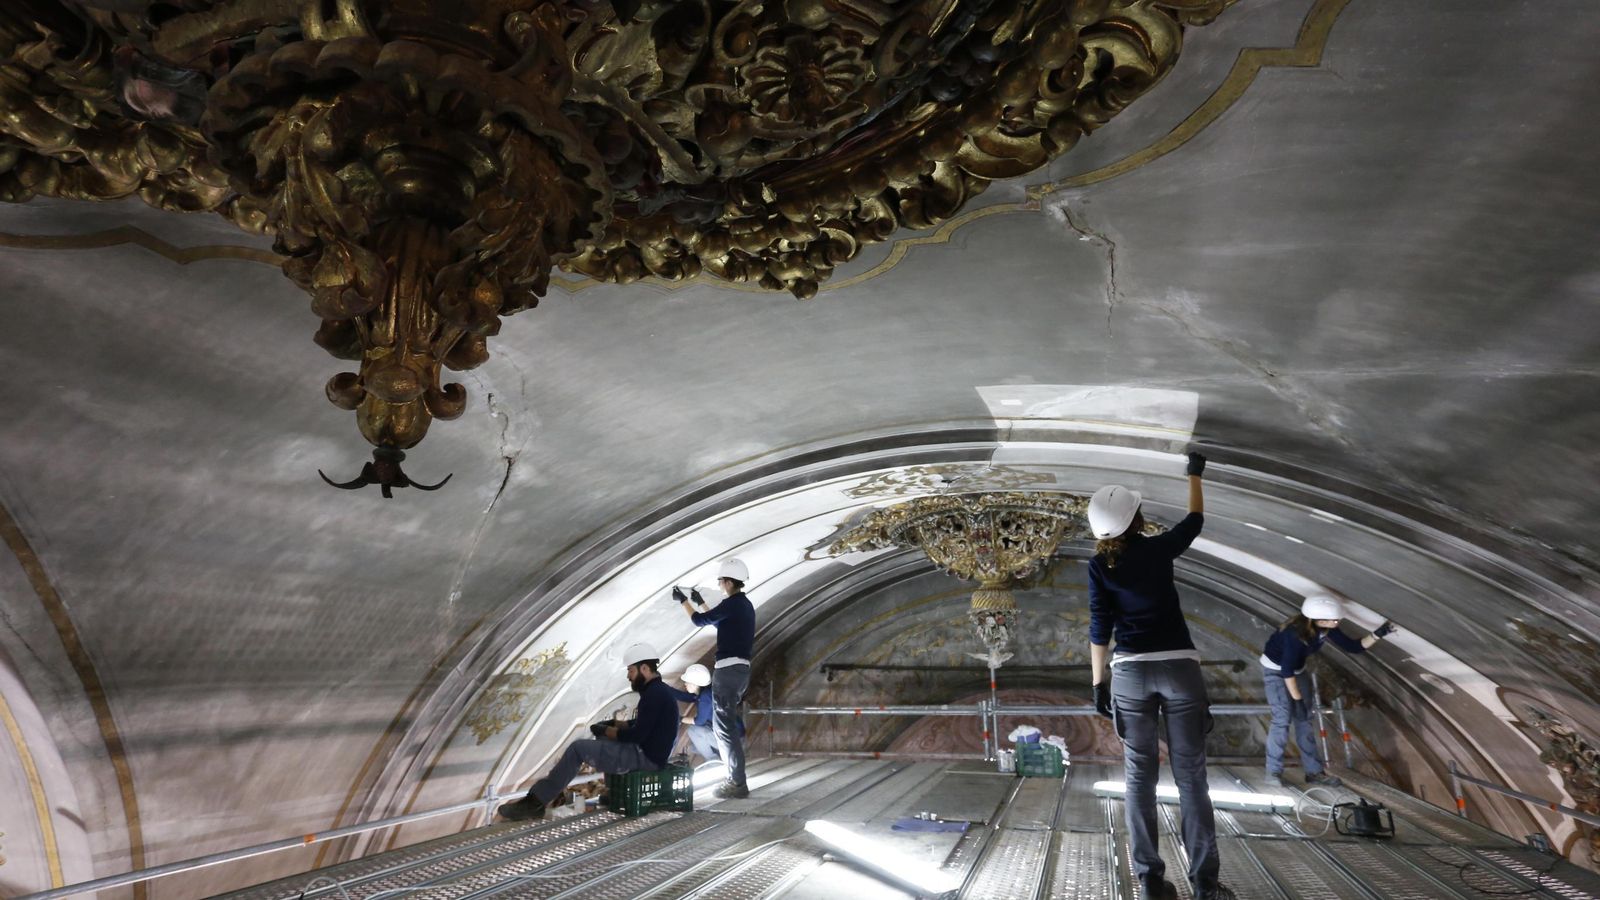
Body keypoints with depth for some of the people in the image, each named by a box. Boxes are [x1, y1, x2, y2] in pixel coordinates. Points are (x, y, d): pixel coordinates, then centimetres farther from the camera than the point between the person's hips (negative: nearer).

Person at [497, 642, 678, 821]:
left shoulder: (654, 694, -19)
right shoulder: (658, 690, 13)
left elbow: (636, 735, -22)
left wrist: (606, 730, -7)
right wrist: (612, 725, 9)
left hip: (644, 757, -10)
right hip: (646, 752, 10)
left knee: (577, 749, -9)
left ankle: (534, 802, -1)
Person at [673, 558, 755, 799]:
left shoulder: (733, 603, -13)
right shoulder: (745, 605, 15)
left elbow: (700, 620, -4)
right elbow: (718, 623, 30)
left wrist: (683, 601, 11)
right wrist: (700, 603, 35)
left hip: (729, 669, -10)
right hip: (740, 669, 10)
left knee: (725, 727, -6)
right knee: (723, 724, 16)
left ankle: (738, 783, -5)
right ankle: (735, 778, 19)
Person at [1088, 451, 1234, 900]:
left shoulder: (1100, 565, -2)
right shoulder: (1159, 548, -1)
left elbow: (1100, 627, -4)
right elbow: (1195, 521, 19)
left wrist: (1098, 682, 1)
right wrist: (1195, 474, 32)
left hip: (1130, 672, 0)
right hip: (1178, 665, 0)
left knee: (1139, 775, 5)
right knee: (1191, 774, 5)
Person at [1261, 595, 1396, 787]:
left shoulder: (1326, 629, -14)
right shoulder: (1295, 632, -35)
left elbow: (1353, 647, -6)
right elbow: (1287, 670, -31)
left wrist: (1376, 635, -20)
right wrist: (1297, 699, -26)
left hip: (1297, 670, 7)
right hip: (1275, 669, -7)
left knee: (1304, 718, 7)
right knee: (1282, 717, -15)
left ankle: (1314, 771, 16)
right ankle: (1273, 771, -6)